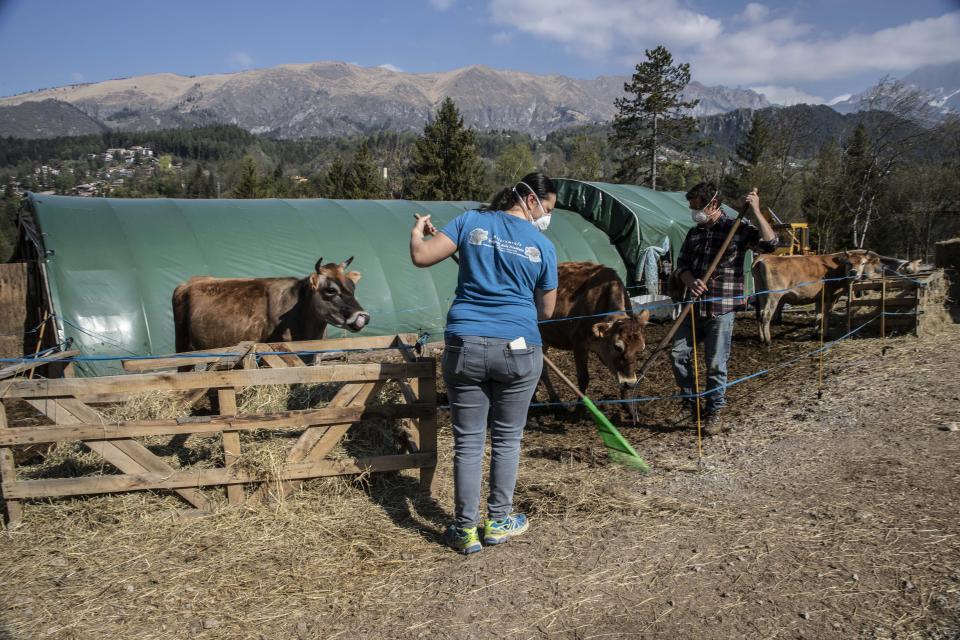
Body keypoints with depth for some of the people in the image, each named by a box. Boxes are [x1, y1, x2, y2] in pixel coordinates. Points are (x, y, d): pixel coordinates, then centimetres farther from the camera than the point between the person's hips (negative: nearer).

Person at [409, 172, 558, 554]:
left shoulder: (471, 221, 3)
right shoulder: (543, 246, 3)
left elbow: (421, 257, -3)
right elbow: (546, 311, 11)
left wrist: (417, 233, 18)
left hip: (465, 346, 1)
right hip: (518, 350, -1)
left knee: (468, 441, 8)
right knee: (507, 438, 15)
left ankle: (466, 530, 16)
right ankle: (498, 522, 26)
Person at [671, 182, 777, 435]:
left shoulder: (738, 228, -2)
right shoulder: (694, 233, 13)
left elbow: (769, 243, -14)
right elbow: (681, 265, 10)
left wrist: (756, 211, -21)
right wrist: (690, 281, -12)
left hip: (722, 309, -5)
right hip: (694, 308, 5)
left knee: (716, 364, 0)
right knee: (679, 354, 3)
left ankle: (714, 413, 17)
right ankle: (692, 403, 22)